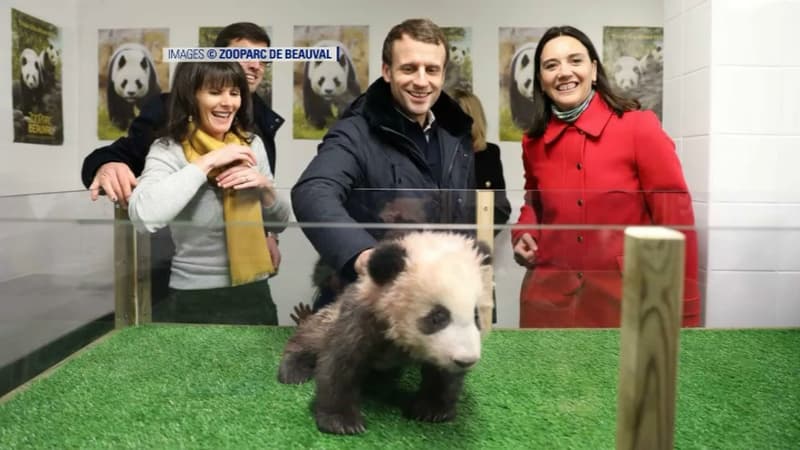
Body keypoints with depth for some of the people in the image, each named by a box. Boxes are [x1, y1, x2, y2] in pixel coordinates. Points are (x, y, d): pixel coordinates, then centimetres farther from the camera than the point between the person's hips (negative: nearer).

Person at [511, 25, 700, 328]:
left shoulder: (639, 128, -9)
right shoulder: (533, 142, 3)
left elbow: (675, 219, -8)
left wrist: (684, 316, -8)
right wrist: (523, 235, 1)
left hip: (625, 301, -3)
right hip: (549, 301, 4)